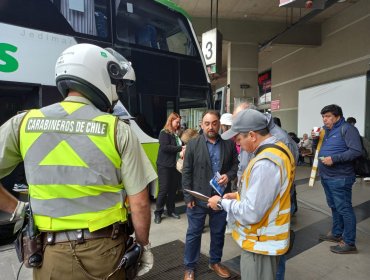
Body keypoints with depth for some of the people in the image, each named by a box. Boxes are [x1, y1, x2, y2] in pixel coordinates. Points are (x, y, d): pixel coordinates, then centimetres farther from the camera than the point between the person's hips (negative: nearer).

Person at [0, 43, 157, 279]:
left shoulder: (24, 122, -5)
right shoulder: (118, 130, -14)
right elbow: (139, 202, -11)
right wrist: (144, 245, 5)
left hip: (52, 252, 2)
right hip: (105, 250, -1)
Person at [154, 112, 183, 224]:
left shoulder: (177, 133, 11)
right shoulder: (164, 133, -8)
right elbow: (165, 147, -20)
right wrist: (181, 148, -20)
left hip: (175, 165, 6)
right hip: (165, 166, -6)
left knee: (173, 188, 11)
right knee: (164, 189, -1)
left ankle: (171, 210, 26)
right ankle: (158, 213, 14)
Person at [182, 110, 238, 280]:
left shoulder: (229, 143, 1)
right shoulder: (193, 144, -5)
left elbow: (235, 164, 8)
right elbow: (187, 172, -6)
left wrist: (229, 175, -14)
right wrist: (188, 197, -9)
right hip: (198, 198, -2)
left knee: (218, 233, 18)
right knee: (193, 233, 11)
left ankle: (215, 262, 41)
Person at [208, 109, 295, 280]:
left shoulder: (265, 163, -31)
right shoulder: (279, 149, 2)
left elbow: (251, 213, -29)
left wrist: (223, 203, -15)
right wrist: (240, 195, 5)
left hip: (261, 243, -9)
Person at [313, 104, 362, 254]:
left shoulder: (347, 129, -13)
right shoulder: (325, 129, 12)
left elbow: (356, 151, -21)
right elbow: (318, 148, 19)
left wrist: (334, 159, -24)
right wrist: (315, 139, -1)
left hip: (340, 178, -8)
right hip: (326, 177, 9)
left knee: (344, 209, -1)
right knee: (334, 207, 20)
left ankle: (349, 243, 11)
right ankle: (336, 234, 35)